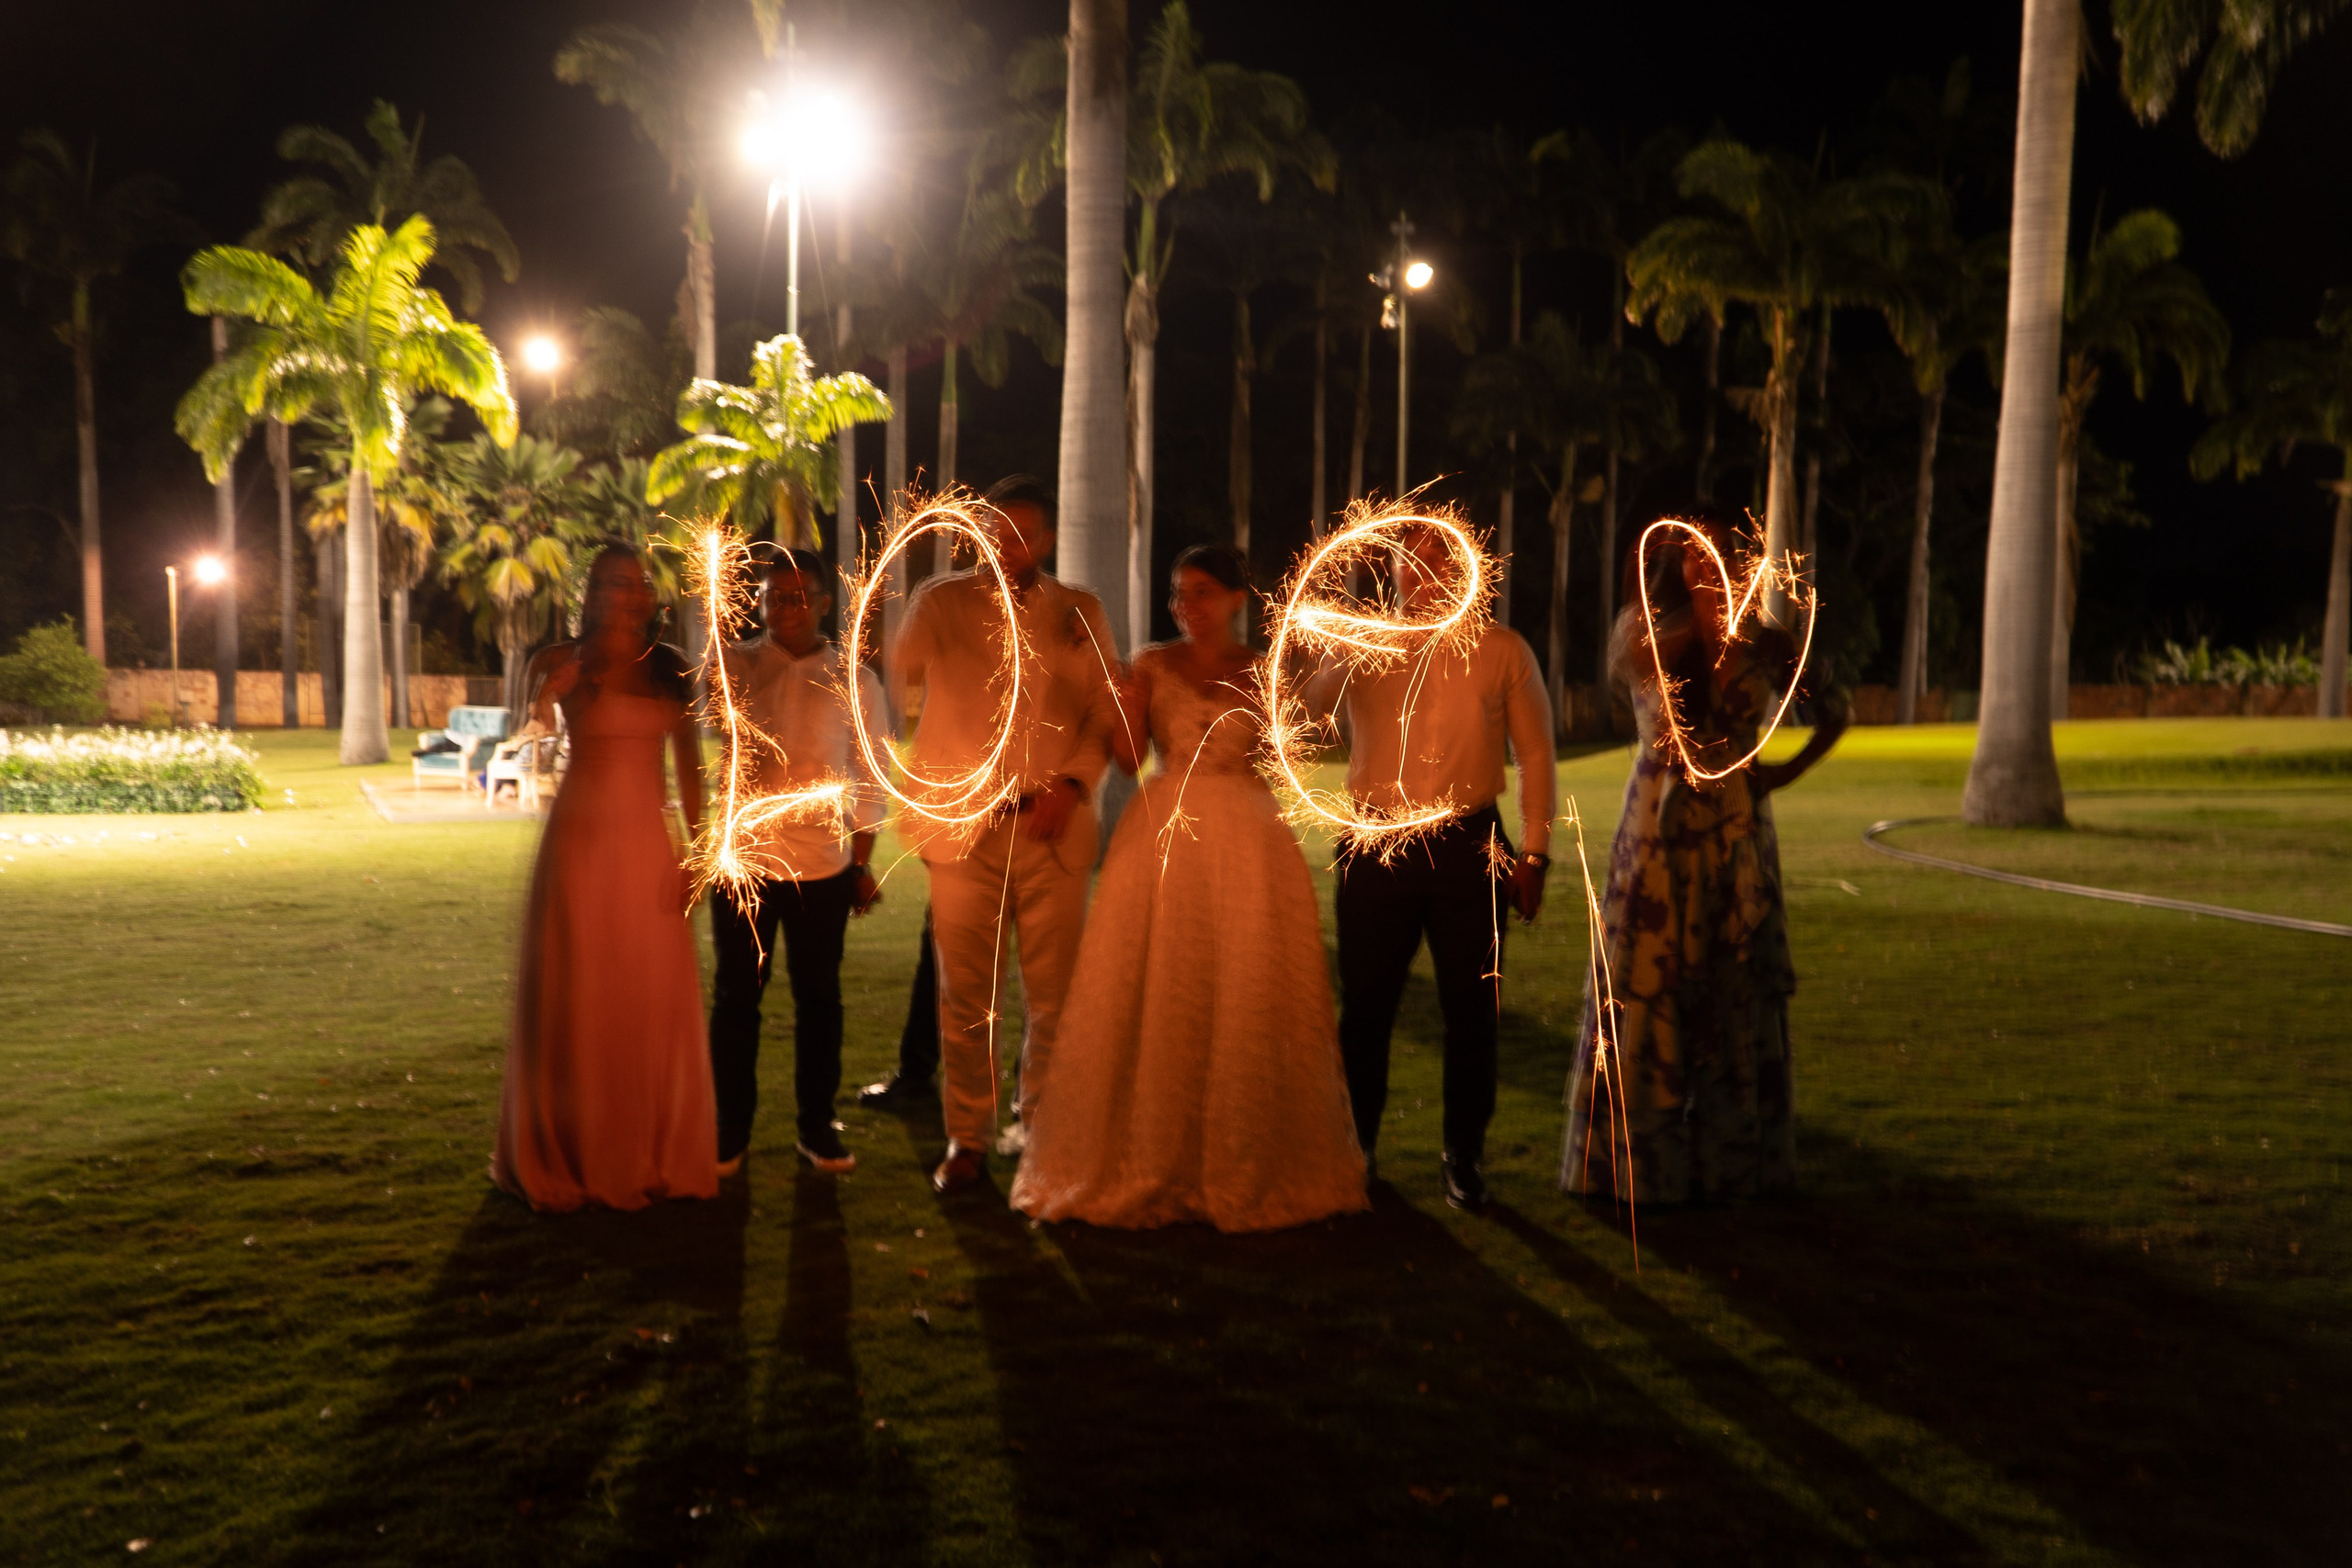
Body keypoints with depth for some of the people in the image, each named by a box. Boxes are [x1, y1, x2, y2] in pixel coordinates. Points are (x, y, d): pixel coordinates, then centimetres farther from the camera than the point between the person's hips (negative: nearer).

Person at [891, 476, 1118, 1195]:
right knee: (964, 994, 2)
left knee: (1053, 993, 3)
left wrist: (1072, 784, -6)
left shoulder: (1081, 612, 10)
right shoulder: (942, 602, 7)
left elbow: (1105, 713, 9)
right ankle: (966, 1139, 15)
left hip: (1054, 829, 1)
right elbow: (890, 683, 4)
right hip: (964, 828, -1)